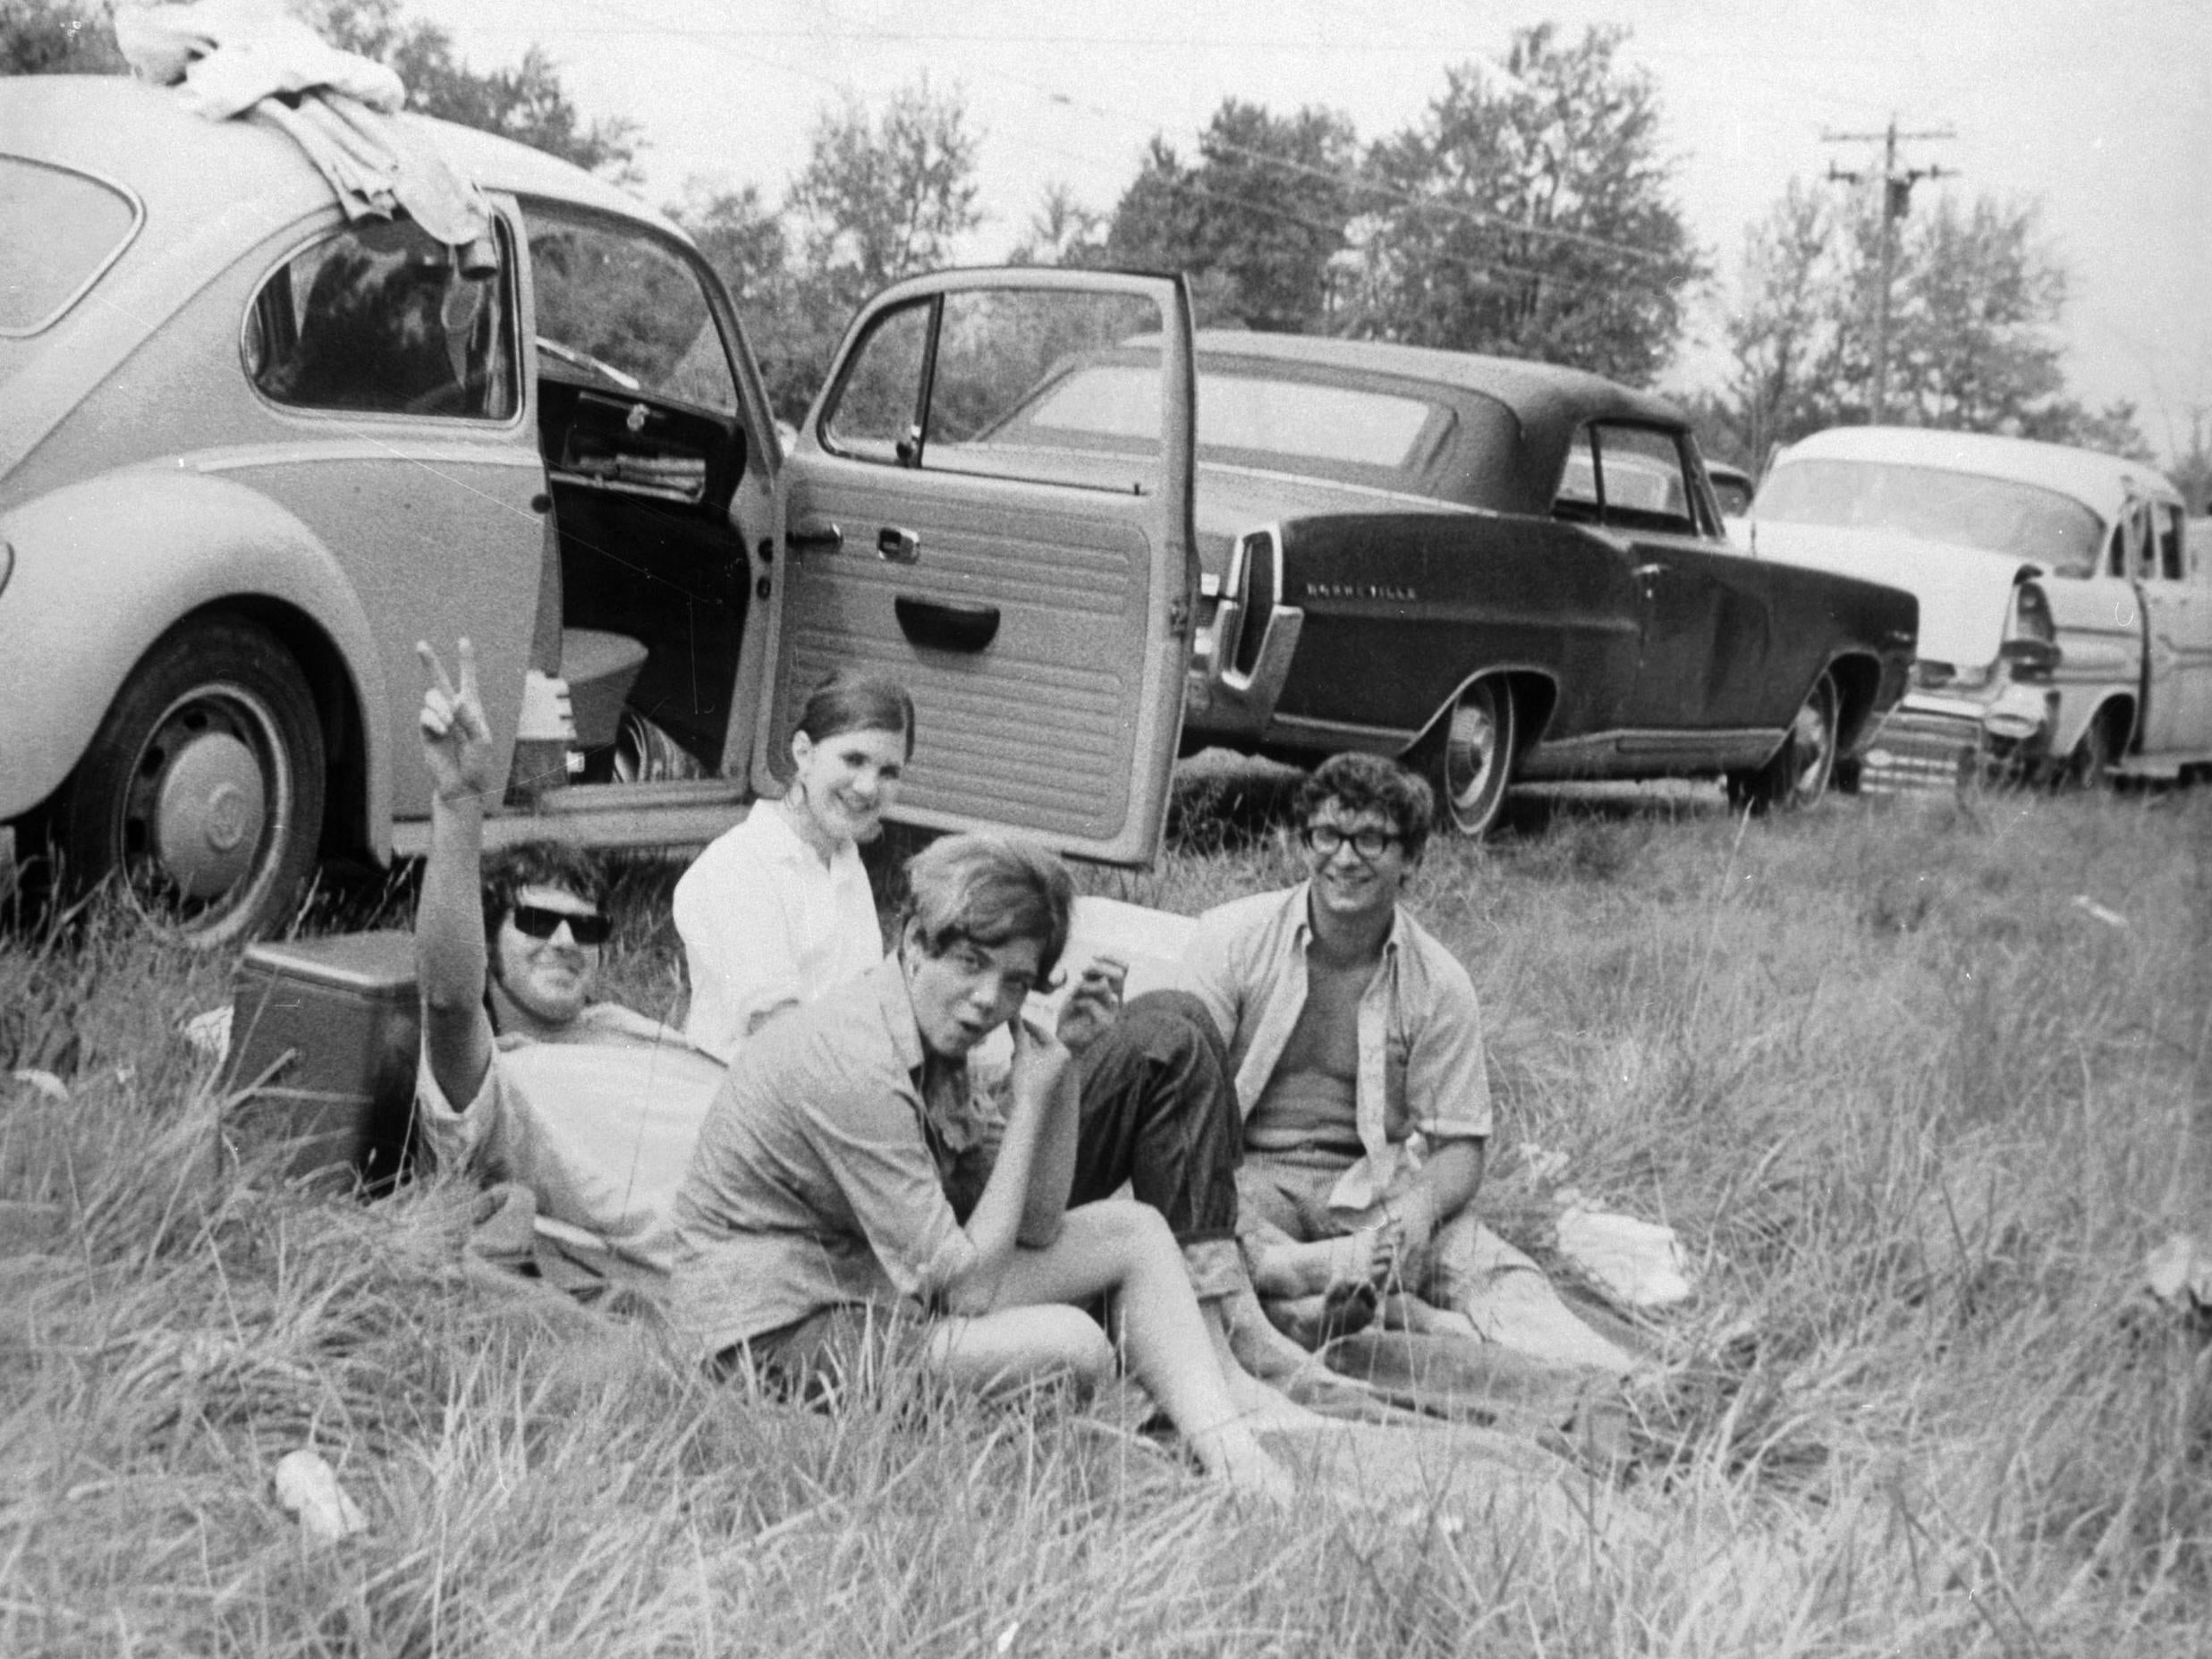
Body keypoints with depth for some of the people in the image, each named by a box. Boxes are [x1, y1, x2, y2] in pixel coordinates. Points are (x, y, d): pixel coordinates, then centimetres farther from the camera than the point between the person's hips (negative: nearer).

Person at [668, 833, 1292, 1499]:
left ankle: (1233, 1460, -5)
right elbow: (966, 1285, -23)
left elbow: (1036, 1226, 6)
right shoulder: (853, 1065, -26)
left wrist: (1064, 1063, -4)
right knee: (1070, 1344, -27)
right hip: (779, 1337, -10)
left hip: (880, 1284, 10)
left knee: (1135, 1233, 3)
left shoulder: (935, 1037, 4)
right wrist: (1028, 1105, -17)